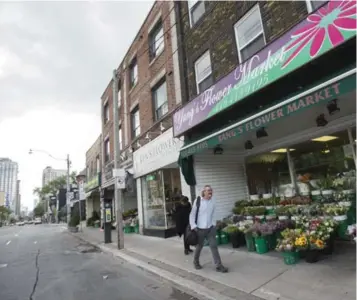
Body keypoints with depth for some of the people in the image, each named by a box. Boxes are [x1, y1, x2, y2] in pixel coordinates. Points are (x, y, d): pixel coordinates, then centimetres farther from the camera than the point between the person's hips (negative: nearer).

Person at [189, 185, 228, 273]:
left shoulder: (213, 201, -2)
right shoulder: (198, 201, -14)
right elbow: (192, 214, -9)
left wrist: (213, 224, 6)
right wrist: (193, 226, -13)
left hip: (210, 228, 3)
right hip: (200, 228, -3)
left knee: (214, 245, 1)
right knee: (199, 246, 13)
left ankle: (218, 266, 9)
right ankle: (196, 262, 37)